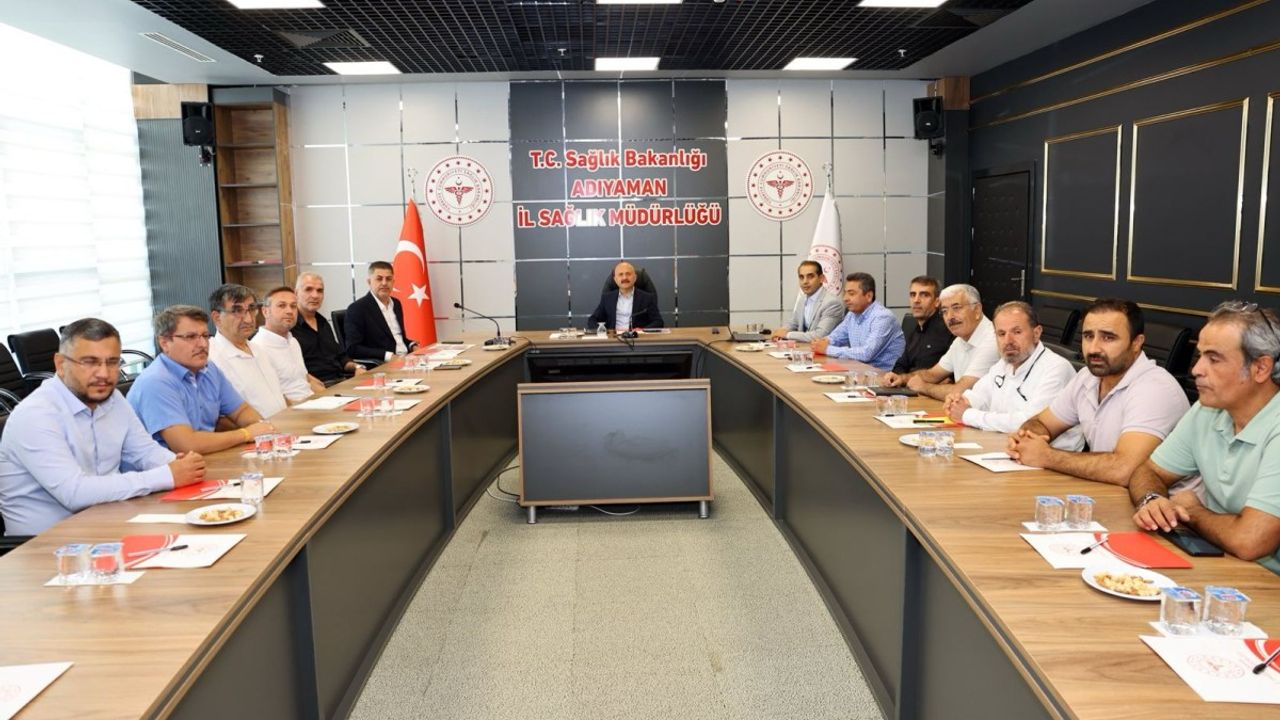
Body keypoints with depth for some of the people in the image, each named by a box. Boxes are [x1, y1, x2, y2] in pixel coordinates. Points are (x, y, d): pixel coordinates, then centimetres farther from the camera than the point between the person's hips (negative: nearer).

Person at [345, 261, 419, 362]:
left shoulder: (396, 304, 14)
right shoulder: (357, 308, -7)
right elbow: (352, 349, -13)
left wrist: (413, 346, 2)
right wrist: (389, 356, -20)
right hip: (382, 365, -6)